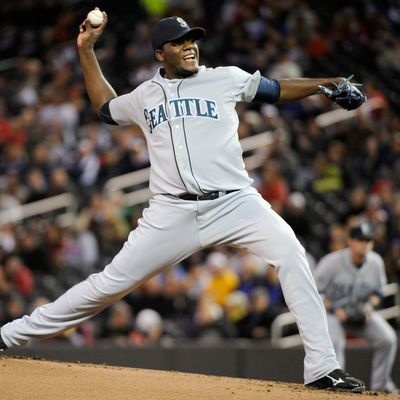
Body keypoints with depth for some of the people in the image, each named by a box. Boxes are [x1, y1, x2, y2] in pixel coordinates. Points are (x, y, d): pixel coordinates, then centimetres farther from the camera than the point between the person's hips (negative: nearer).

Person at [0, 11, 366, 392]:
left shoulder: (227, 79, 10)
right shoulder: (145, 96, 17)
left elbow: (278, 90, 18)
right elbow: (105, 107, 34)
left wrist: (329, 82, 6)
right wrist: (86, 50, 30)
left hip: (234, 202, -1)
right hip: (172, 213, 1)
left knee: (290, 253, -24)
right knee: (111, 282, 1)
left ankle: (322, 367, -21)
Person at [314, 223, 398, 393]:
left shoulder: (375, 262, -6)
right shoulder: (333, 262, -21)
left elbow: (378, 290, 9)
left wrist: (370, 306, -12)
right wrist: (335, 311, -23)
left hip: (360, 313, 5)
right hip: (331, 311, -5)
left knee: (388, 339, -12)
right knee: (335, 342, -33)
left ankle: (380, 384, 2)